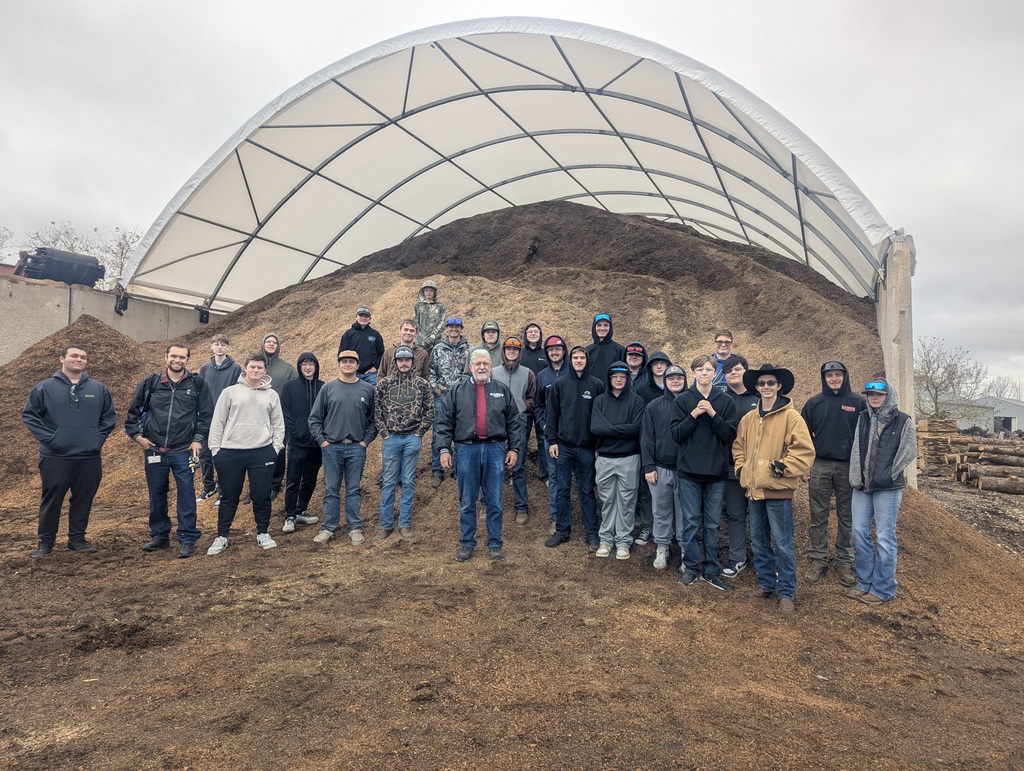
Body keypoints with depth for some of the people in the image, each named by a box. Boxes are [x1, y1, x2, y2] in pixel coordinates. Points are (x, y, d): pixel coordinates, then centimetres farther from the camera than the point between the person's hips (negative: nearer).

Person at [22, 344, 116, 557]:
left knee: (83, 500, 9)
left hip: (89, 458, 2)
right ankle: (45, 541, 19)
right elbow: (29, 415, 1)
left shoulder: (98, 389, 6)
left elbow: (109, 417, 11)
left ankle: (77, 539, 21)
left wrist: (98, 437, 0)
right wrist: (47, 437, -8)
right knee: (51, 500, 6)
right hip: (55, 457, -2)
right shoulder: (45, 387, 0)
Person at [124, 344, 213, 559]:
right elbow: (134, 411, 12)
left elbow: (206, 414, 3)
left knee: (186, 495, -1)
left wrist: (198, 439, -4)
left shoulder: (197, 384, 0)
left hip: (183, 451, -2)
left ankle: (187, 539, 8)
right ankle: (159, 536, 28)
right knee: (156, 495, 13)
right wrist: (136, 435, 4)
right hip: (154, 450, 2)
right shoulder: (150, 383, 3)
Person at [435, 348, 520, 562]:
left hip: (495, 449, 0)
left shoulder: (502, 390, 8)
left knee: (494, 501, 6)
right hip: (466, 450, 0)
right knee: (467, 502, 8)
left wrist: (513, 448, 2)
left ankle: (495, 544, 18)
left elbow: (513, 422, 8)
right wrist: (444, 449, -5)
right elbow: (444, 422, 3)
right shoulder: (457, 390, 5)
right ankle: (466, 543, 21)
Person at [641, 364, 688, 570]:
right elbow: (647, 438, 1)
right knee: (661, 511, 10)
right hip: (660, 468, 1)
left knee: (684, 511, 8)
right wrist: (648, 467, -5)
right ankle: (662, 548, 22)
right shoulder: (654, 406, 2)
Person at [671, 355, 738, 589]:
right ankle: (691, 567, 18)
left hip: (716, 472, 1)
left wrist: (713, 415, -15)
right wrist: (694, 415, -16)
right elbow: (676, 434, -4)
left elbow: (730, 435, -2)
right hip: (689, 472, -1)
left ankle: (711, 570, 18)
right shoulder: (682, 400, 0)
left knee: (713, 524, 8)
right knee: (691, 523, 5)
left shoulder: (726, 402, 3)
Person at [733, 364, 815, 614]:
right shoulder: (748, 418, 10)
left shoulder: (790, 416, -8)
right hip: (754, 490, 6)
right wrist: (741, 468, 8)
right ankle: (765, 585, 29)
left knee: (782, 544, 1)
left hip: (778, 491, -6)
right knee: (759, 541, 15)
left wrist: (783, 467, -15)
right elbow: (738, 446, 21)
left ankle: (787, 593, 12)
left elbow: (805, 451, -12)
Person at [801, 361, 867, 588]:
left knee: (847, 517, 7)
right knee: (818, 516, 4)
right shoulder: (814, 403, 6)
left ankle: (845, 563, 17)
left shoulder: (858, 402, 3)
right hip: (820, 467, 1)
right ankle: (818, 561, 12)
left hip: (848, 467, -1)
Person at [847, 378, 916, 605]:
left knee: (885, 537, -1)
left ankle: (883, 589, 11)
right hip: (862, 485, 5)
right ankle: (865, 583, 21)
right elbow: (856, 449, 6)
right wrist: (856, 478, -1)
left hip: (888, 488, -4)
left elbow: (908, 452, -2)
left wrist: (888, 476, -4)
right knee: (860, 533, 8)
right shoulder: (863, 418, 8)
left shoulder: (903, 421, -3)